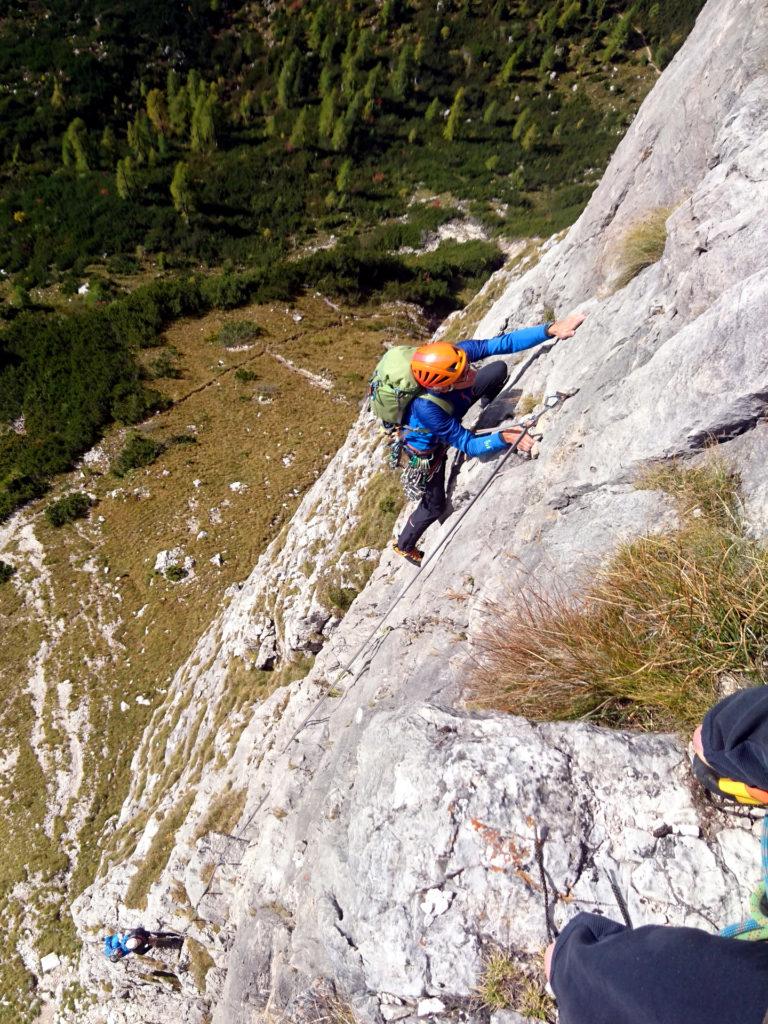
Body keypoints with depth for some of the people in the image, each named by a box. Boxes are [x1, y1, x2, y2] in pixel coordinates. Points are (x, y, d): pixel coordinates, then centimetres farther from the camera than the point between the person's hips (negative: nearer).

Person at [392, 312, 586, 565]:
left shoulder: (459, 352, -34)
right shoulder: (426, 408, -46)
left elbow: (504, 343, -31)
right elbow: (468, 445, -37)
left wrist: (550, 329, -41)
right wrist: (503, 438, -51)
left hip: (450, 413, 5)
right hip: (428, 445, -5)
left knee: (499, 369, -4)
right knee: (434, 507, 9)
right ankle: (405, 546, 38)